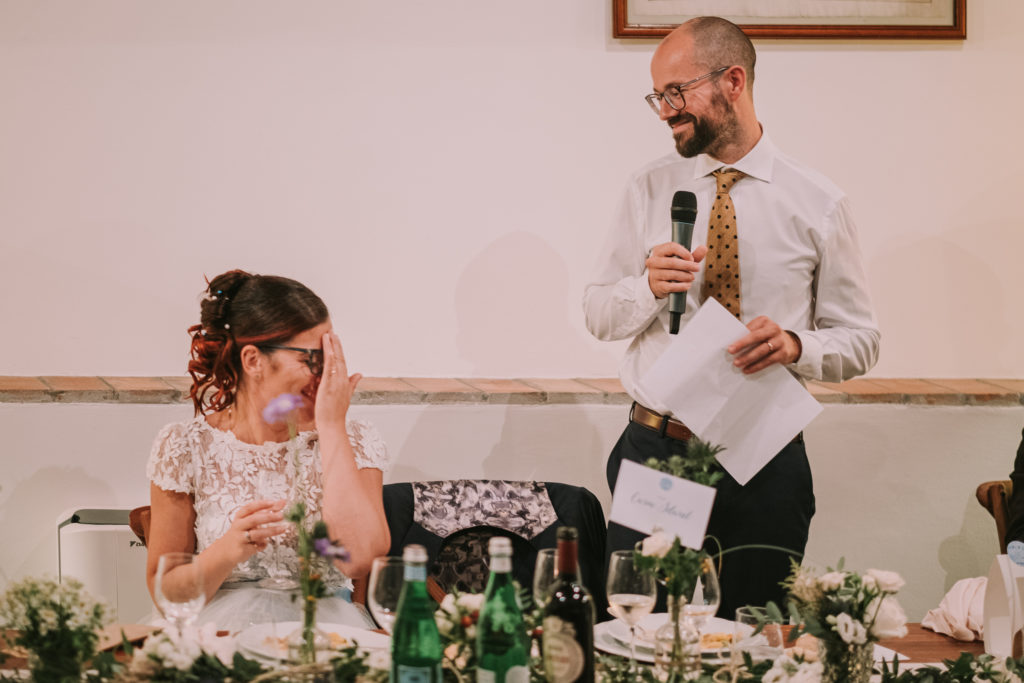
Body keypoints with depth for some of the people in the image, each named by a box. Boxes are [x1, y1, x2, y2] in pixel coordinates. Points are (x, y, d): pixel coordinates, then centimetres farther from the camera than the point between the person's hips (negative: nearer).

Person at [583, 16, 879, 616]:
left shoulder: (819, 205, -2)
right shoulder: (649, 191, 4)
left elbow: (861, 340, 2)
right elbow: (598, 314, 7)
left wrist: (795, 344, -18)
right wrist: (649, 286, -14)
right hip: (654, 451, 2)